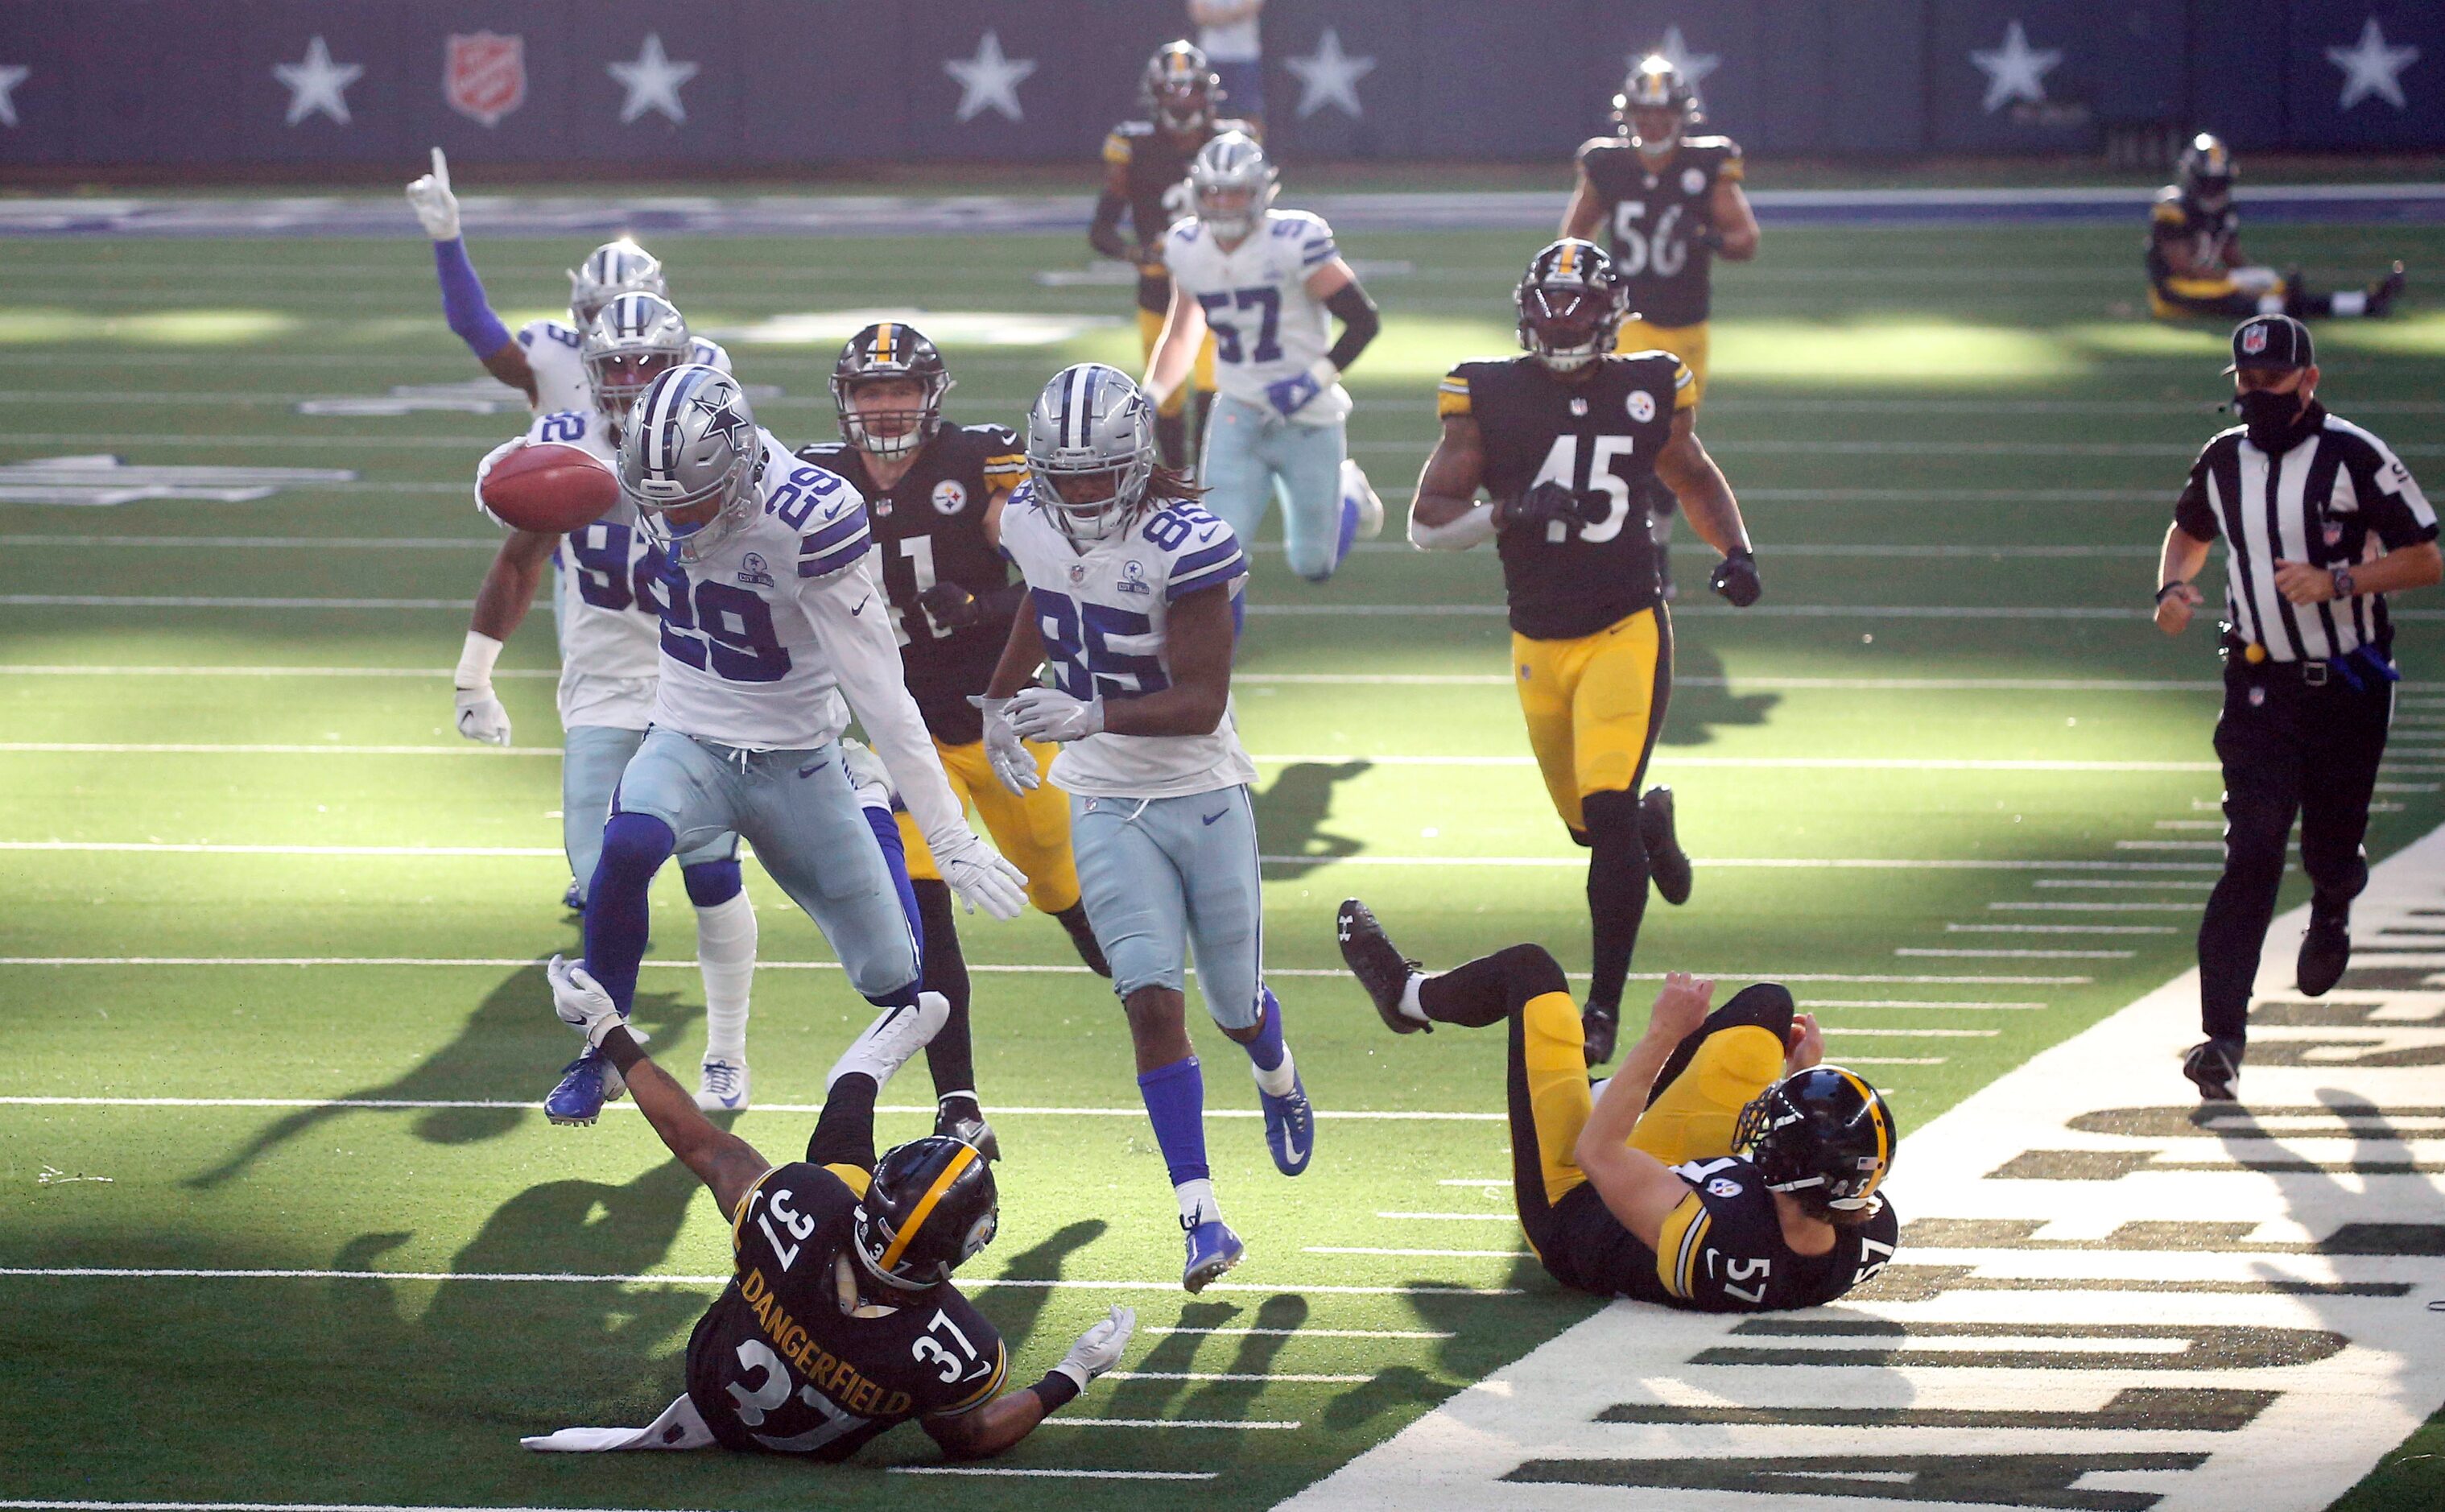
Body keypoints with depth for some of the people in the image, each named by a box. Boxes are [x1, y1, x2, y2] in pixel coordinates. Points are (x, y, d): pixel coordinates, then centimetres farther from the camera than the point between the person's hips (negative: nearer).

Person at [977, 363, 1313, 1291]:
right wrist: (1002, 701, 20)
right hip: (1108, 805, 3)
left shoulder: (1185, 545, -23)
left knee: (1236, 1005, 14)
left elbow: (1202, 702, -25)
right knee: (1152, 1001, -13)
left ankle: (1277, 1077, 52)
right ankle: (1200, 1216, -13)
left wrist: (1094, 714, -38)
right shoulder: (1033, 522, -5)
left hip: (1204, 796, -3)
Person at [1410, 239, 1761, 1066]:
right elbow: (1426, 518, -5)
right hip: (1539, 646, 2)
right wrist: (1504, 514, -24)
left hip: (1627, 632, -2)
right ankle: (1653, 820, 53)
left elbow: (1694, 476, 21)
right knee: (1593, 823, 14)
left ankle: (1605, 1005, -12)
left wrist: (1737, 551, 3)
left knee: (1608, 812, -18)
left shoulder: (1647, 393, 2)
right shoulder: (1490, 398, -3)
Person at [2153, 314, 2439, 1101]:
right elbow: (2188, 531, 25)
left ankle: (2331, 917, 47)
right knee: (2252, 851, -10)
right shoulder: (2222, 460, 5)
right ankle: (2223, 1033, -15)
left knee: (2330, 849, 7)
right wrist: (2173, 586, 4)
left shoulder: (2356, 458, -11)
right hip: (2259, 683, 2)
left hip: (2348, 686, -2)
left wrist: (2335, 581, -23)